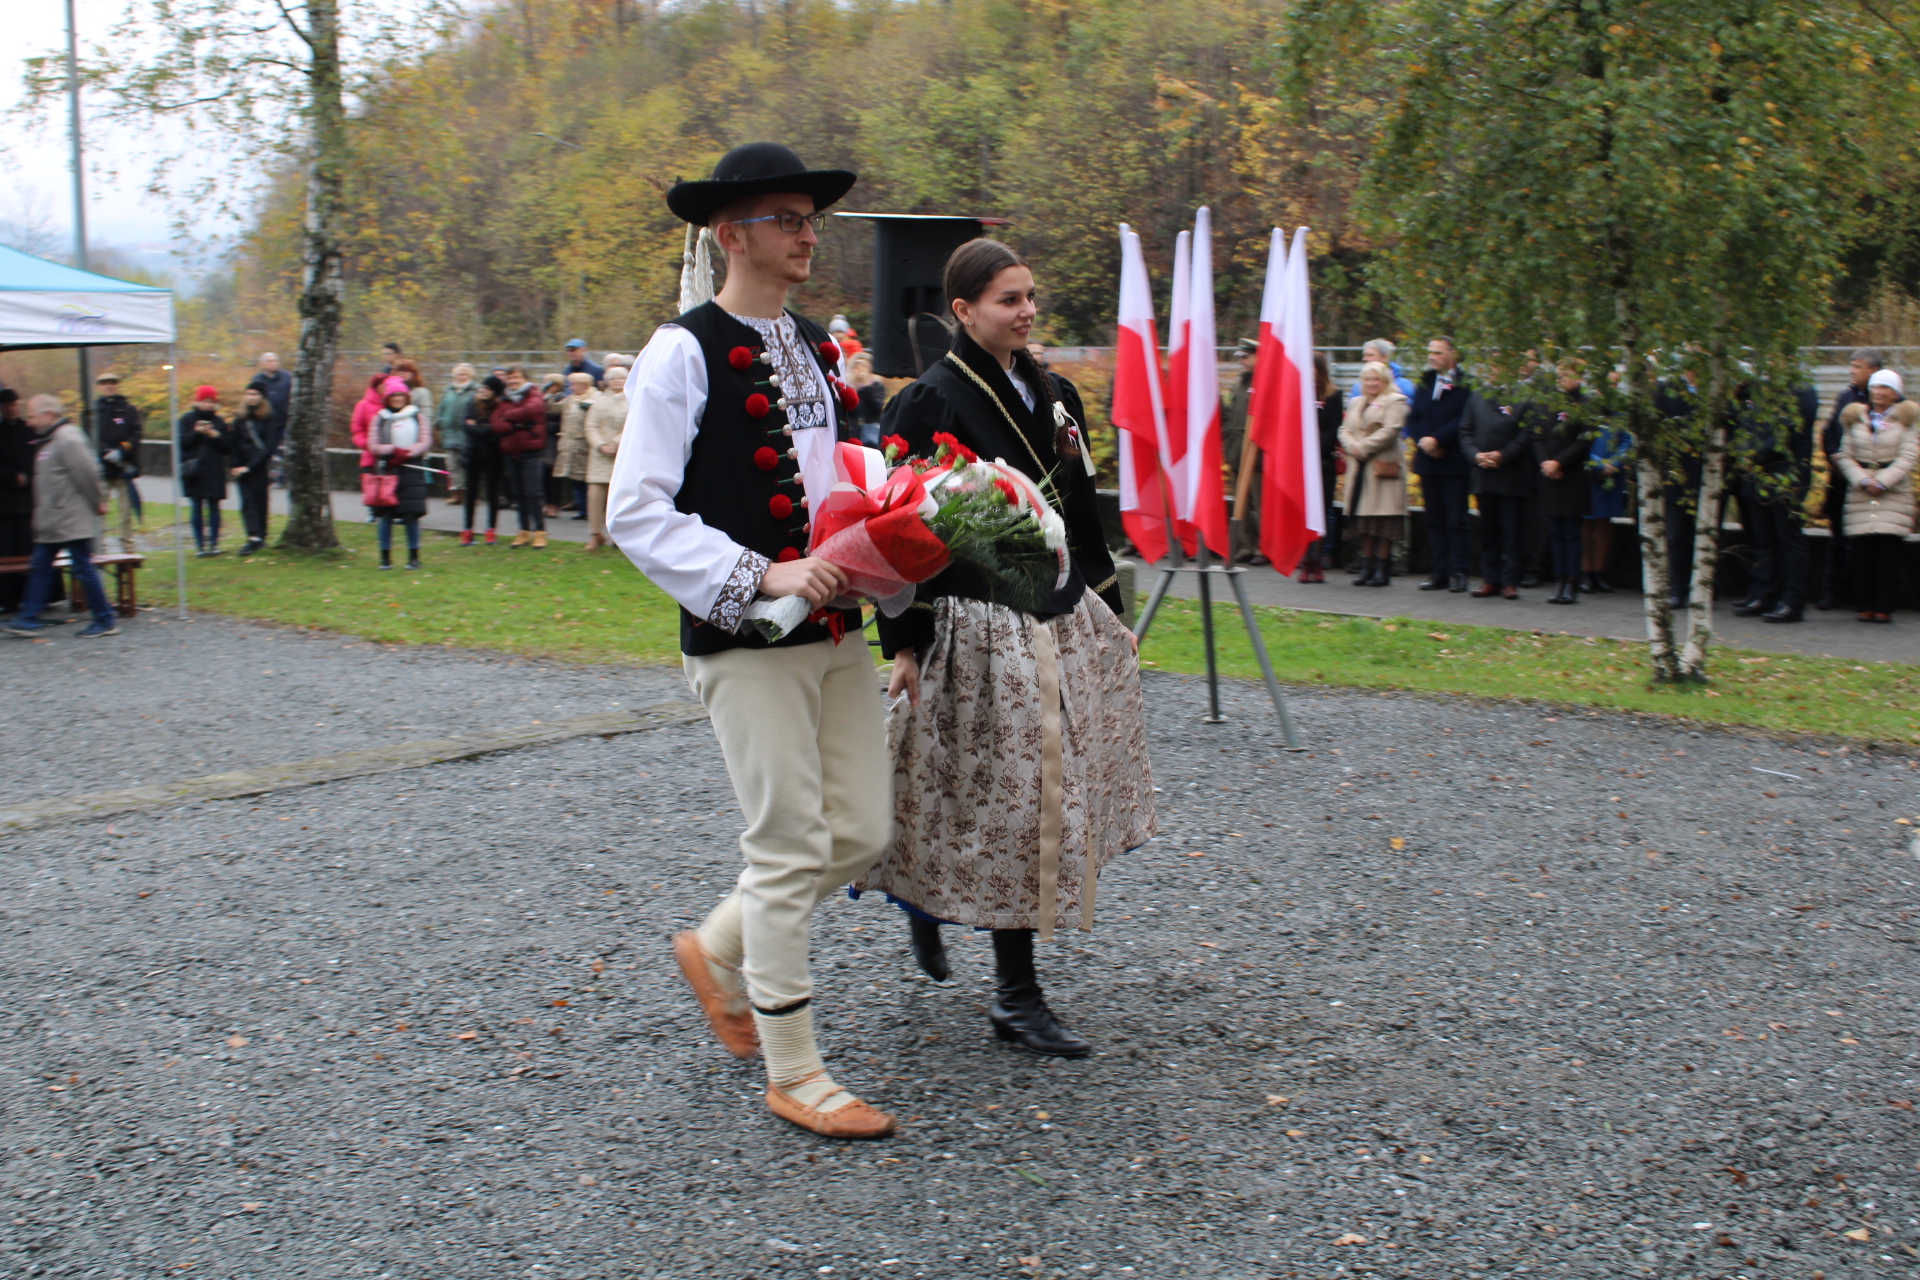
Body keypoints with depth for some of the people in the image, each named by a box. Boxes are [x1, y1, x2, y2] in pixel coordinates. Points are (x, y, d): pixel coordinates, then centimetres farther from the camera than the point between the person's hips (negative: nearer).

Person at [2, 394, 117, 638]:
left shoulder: (67, 439, -17)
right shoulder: (47, 441, 15)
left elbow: (88, 473, -20)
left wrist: (97, 503, -12)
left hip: (72, 522, -10)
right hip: (52, 523, 10)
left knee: (84, 569, -5)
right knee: (40, 567, 11)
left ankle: (105, 622, 2)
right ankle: (29, 619, 15)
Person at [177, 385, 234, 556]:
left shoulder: (220, 422, 10)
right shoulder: (187, 419, 6)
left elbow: (228, 447, 3)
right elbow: (181, 442, -3)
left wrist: (216, 435, -11)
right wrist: (196, 432, -13)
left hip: (214, 473, 1)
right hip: (194, 471, -1)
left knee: (214, 507, 1)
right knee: (197, 508, 0)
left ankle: (214, 543, 7)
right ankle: (199, 544, 4)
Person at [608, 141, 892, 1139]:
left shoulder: (815, 346, 14)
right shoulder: (683, 353, -10)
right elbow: (635, 515, -15)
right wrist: (763, 576, -22)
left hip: (836, 632, 8)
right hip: (746, 642, -7)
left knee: (861, 833, 9)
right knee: (790, 849, -3)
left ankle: (719, 951, 34)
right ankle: (793, 1074, 12)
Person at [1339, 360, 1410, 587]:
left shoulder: (1395, 402, -1)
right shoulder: (1356, 403, 20)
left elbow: (1390, 431, -12)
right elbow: (1345, 430, 14)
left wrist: (1363, 447, -14)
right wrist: (1352, 447, -7)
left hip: (1382, 468, -6)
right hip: (1359, 468, 6)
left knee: (1383, 517, -7)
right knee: (1363, 518, 6)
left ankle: (1383, 568, -4)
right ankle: (1367, 566, 11)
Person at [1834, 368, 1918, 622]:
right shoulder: (1855, 418, 12)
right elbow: (1845, 456, 6)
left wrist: (1882, 482, -13)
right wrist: (1864, 481, -10)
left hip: (1894, 492, -2)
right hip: (1860, 492, 2)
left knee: (1888, 550, -8)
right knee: (1862, 550, -4)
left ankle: (1884, 608, -6)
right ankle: (1864, 606, 0)